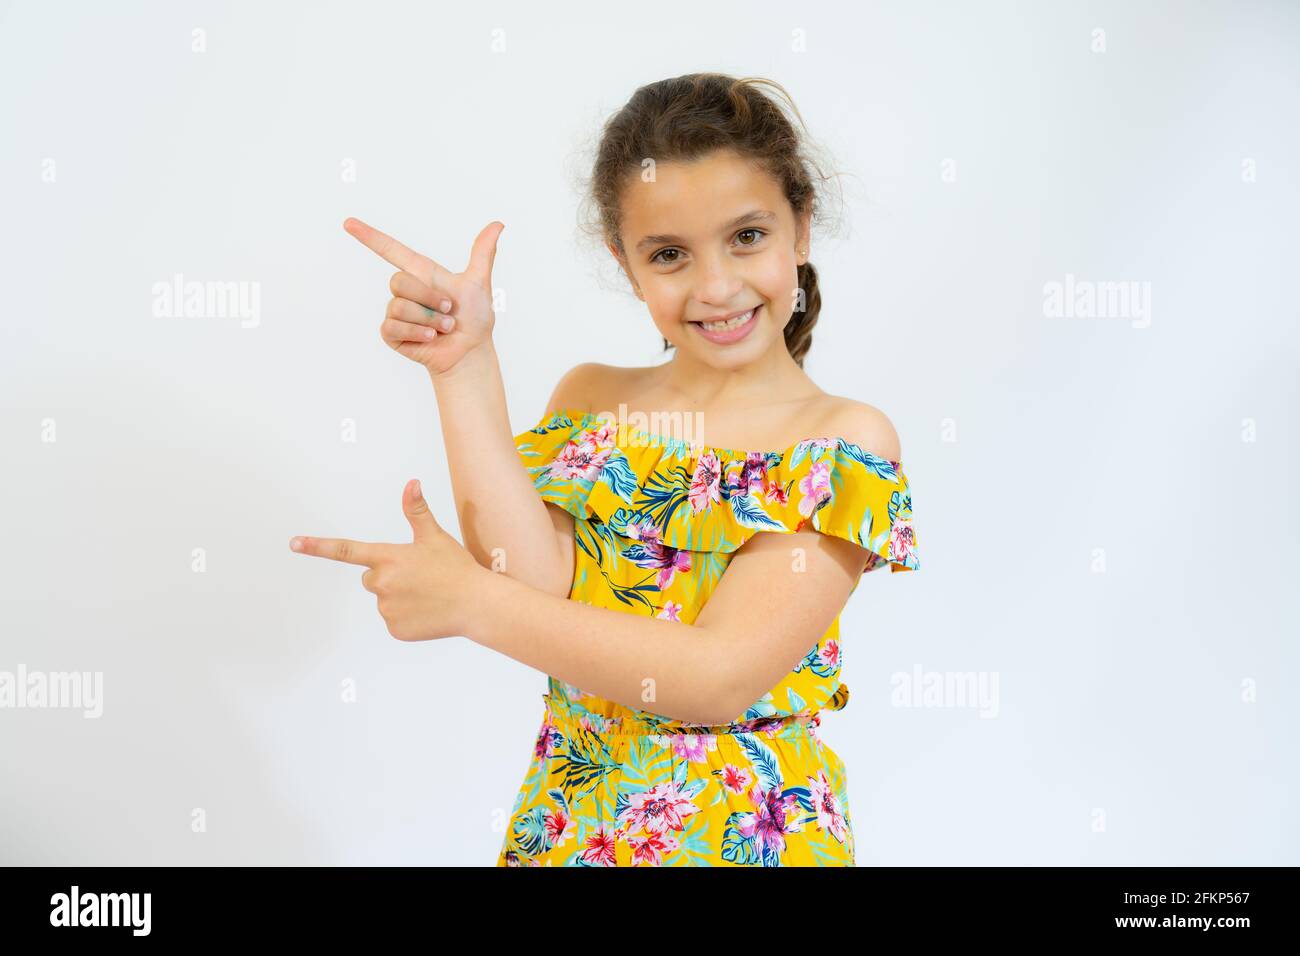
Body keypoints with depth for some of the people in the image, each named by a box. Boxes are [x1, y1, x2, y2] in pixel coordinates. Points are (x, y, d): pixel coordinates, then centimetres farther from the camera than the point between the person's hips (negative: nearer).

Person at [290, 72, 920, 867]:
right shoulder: (589, 401, 2)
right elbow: (538, 585, -13)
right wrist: (465, 368, -14)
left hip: (746, 830, -3)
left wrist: (471, 600, -17)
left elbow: (724, 673, -20)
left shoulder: (844, 443, -12)